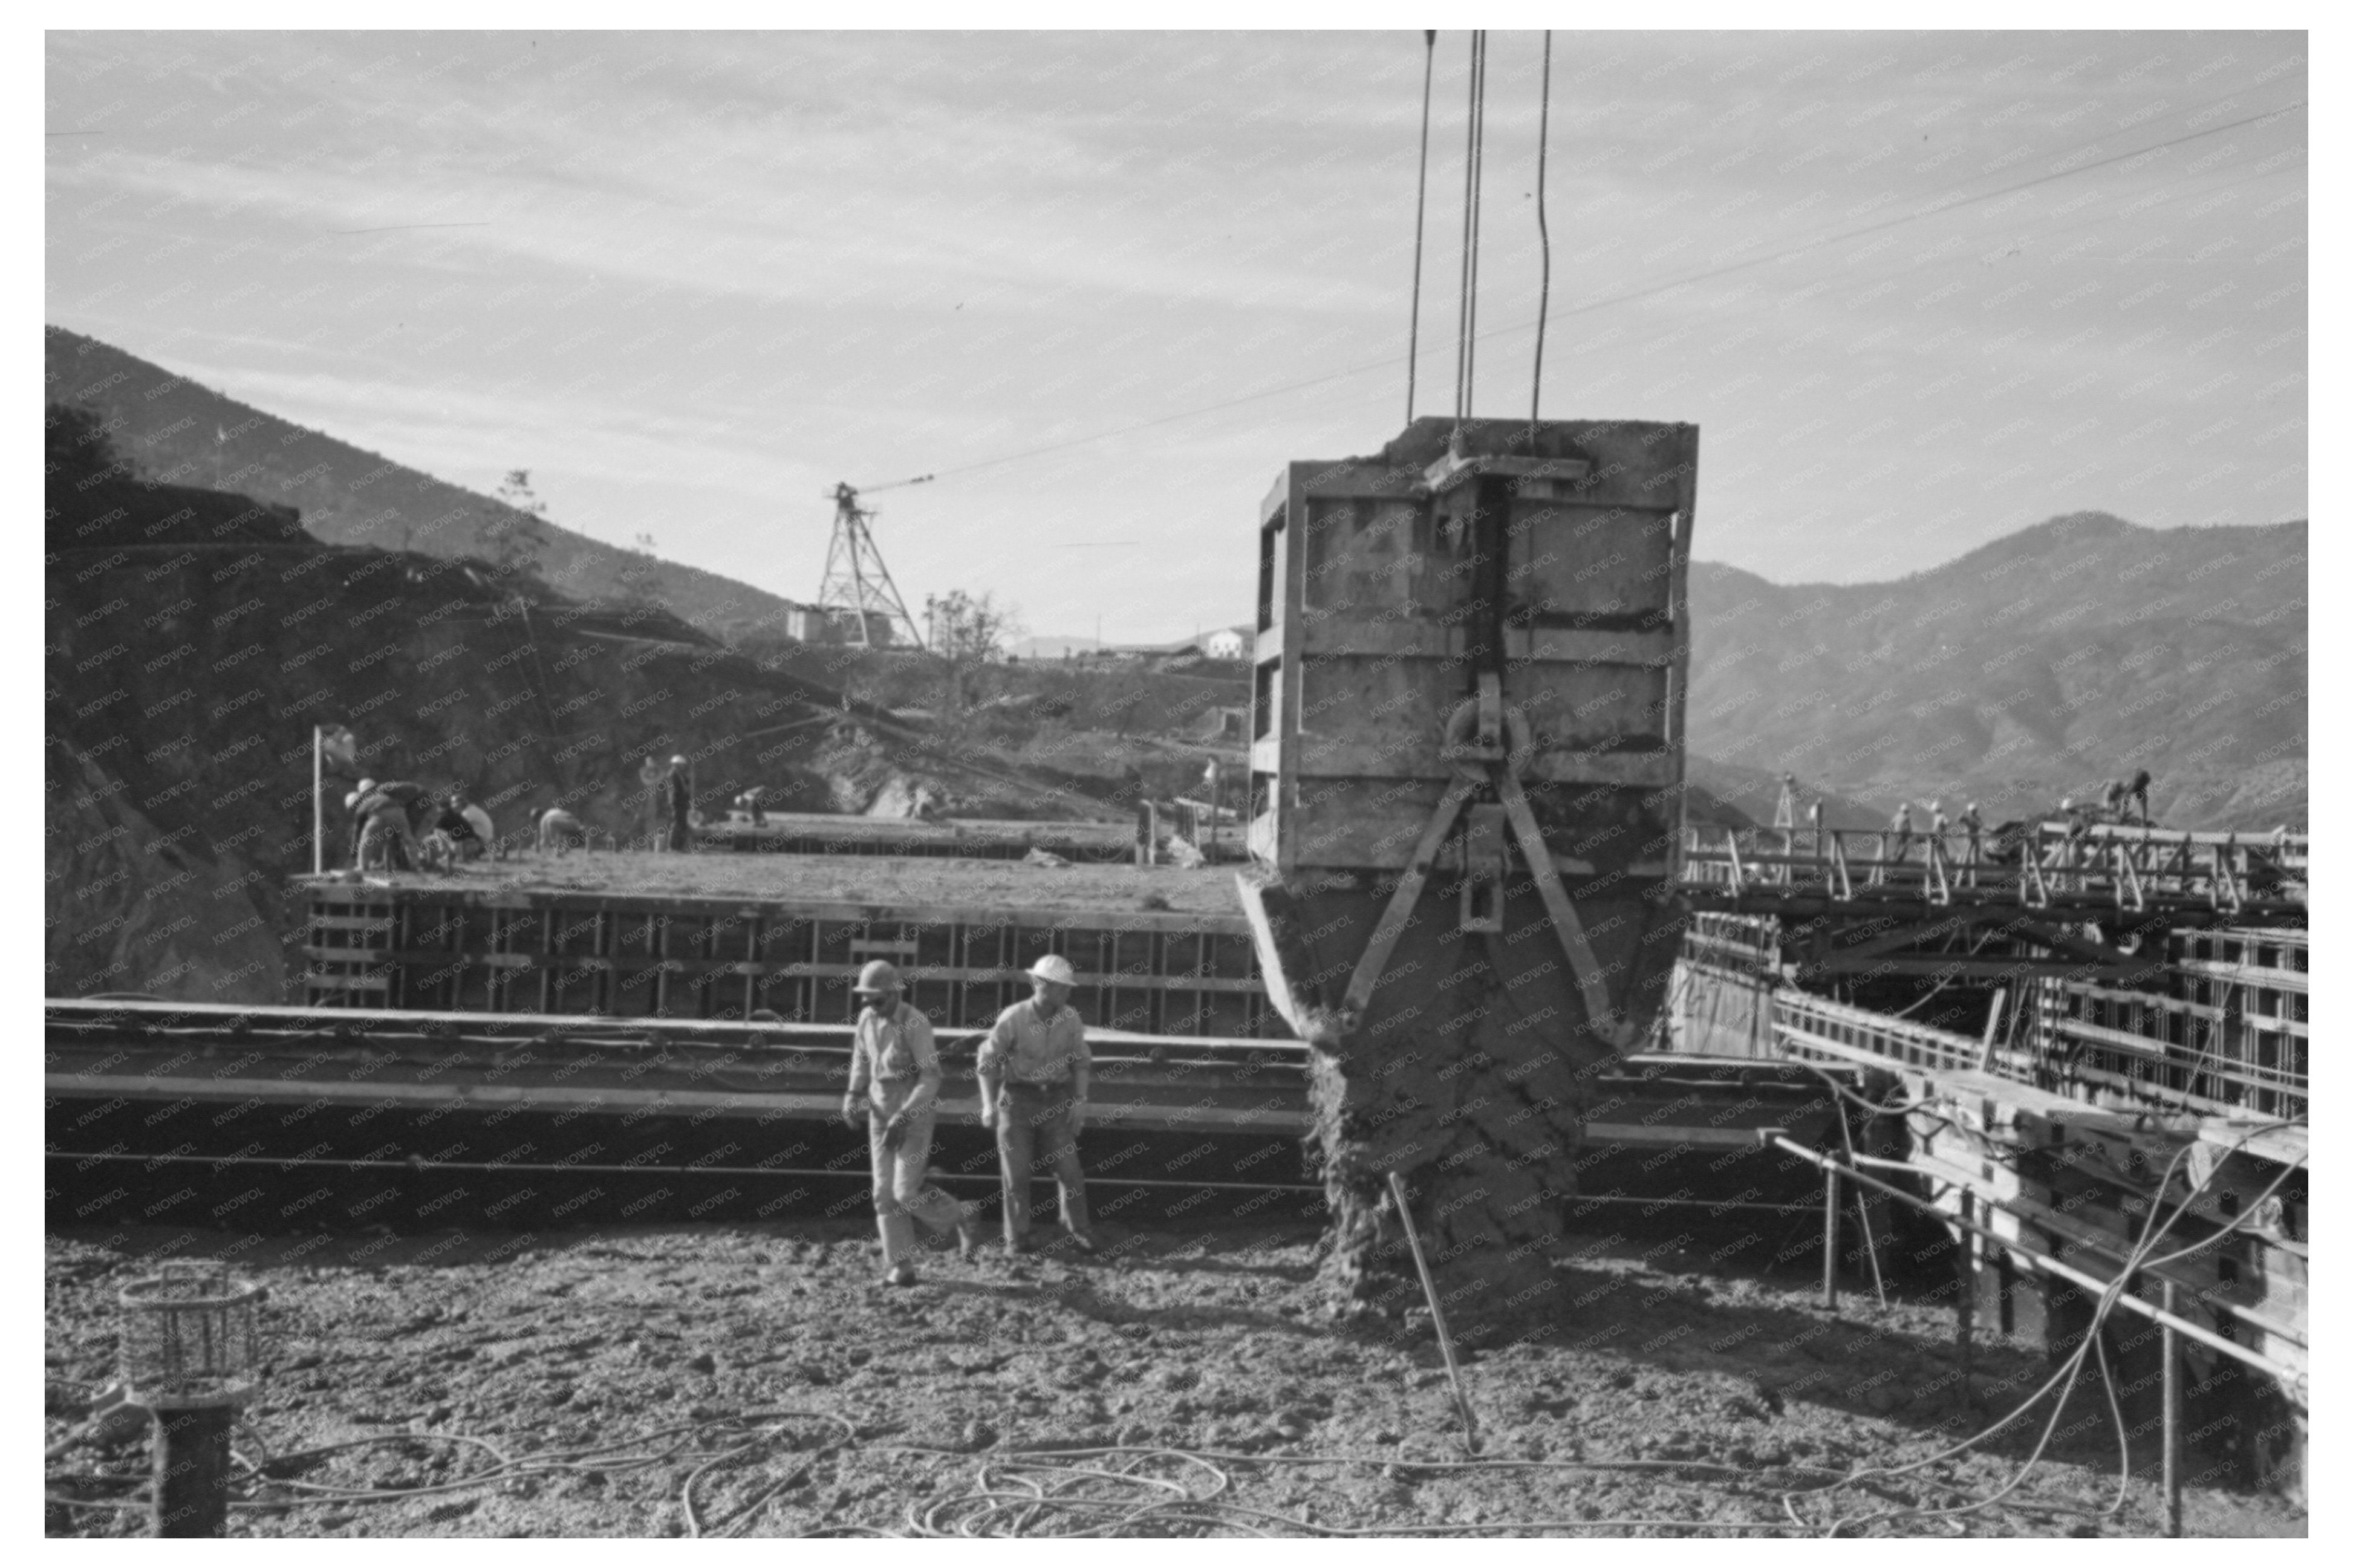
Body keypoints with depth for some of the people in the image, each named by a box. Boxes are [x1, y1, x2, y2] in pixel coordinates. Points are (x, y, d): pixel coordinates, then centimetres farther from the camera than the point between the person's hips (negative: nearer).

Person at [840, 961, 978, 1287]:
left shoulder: (916, 1024, -20)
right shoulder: (868, 1018, 1)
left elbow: (931, 1078, -22)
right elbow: (861, 1059, 18)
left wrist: (904, 1118, -28)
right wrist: (854, 1096, 3)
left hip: (915, 1111, -6)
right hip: (881, 1112, 6)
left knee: (907, 1192, -11)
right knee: (885, 1193, 1)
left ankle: (962, 1221, 15)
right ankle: (899, 1269, 5)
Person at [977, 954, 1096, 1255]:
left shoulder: (1070, 1019, -6)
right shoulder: (1013, 1018, -15)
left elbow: (1080, 1062, 5)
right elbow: (988, 1060, -7)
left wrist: (1080, 1101, -5)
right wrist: (988, 1104, -13)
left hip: (1055, 1101, 2)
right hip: (1017, 1098, -2)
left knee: (1069, 1170, -4)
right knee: (1017, 1172, -2)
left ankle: (1078, 1230, 13)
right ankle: (1017, 1239, 10)